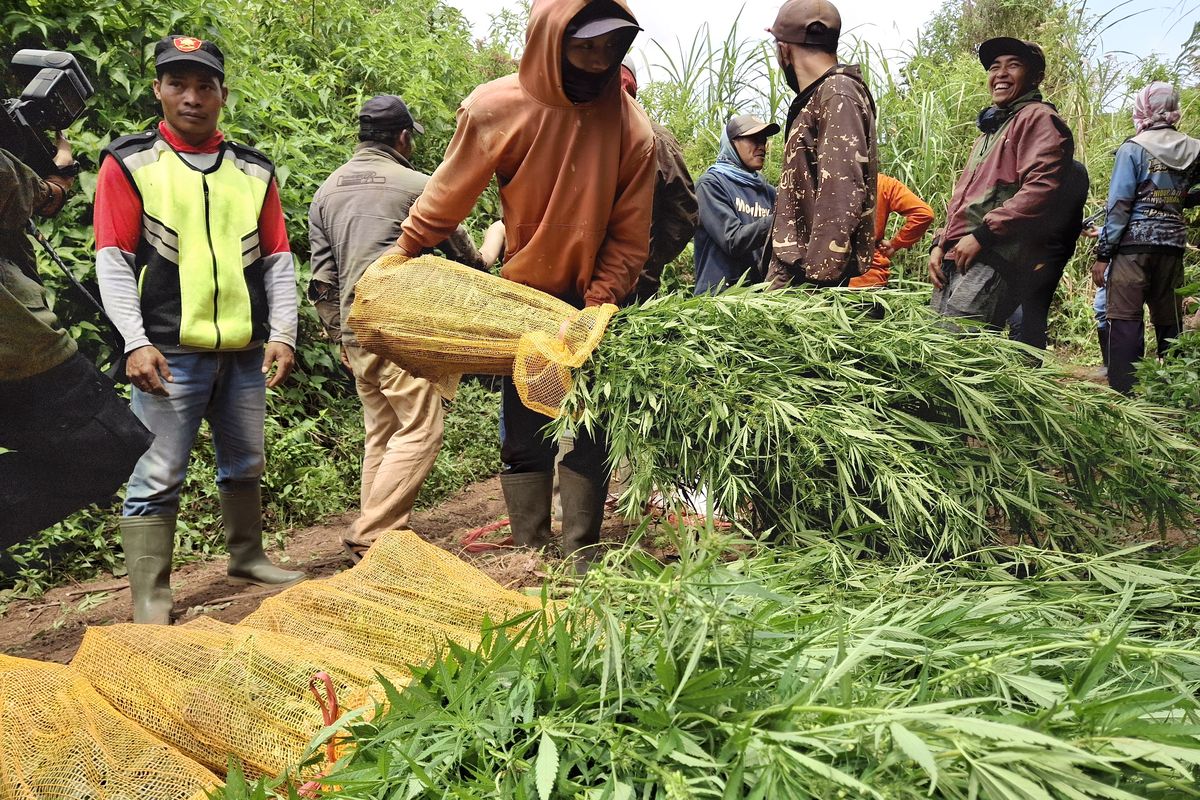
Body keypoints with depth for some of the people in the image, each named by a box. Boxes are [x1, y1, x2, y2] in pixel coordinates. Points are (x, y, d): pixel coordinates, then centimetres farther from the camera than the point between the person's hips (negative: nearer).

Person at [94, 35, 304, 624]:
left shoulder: (254, 171, 12)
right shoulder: (129, 163, 2)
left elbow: (277, 260, 11)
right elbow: (113, 260, -3)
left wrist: (282, 333, 0)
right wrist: (136, 342, -14)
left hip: (246, 351, 4)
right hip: (169, 352, -4)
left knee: (244, 463, 16)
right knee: (159, 475, -2)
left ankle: (247, 558, 33)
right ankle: (149, 599, 6)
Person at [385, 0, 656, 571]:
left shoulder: (630, 127, -11)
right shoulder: (496, 108, -14)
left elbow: (628, 237, -8)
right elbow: (448, 196, -1)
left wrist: (599, 306, -17)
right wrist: (401, 256, 4)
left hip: (592, 303, 1)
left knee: (588, 438, 2)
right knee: (525, 439, 2)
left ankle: (580, 563, 11)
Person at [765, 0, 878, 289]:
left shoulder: (838, 94, -8)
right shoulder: (819, 96, 21)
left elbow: (841, 195, -19)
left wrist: (818, 278, -23)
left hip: (811, 273, -9)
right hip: (795, 268, 9)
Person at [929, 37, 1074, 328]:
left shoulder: (1038, 118, 3)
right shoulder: (990, 130, 33)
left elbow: (1040, 189, -13)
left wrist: (983, 234, -15)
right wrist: (940, 244, 16)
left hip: (997, 259, -9)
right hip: (955, 261, 9)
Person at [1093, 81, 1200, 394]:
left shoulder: (1133, 148, -6)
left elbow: (1119, 204, -10)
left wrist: (1103, 254, -9)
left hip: (1133, 243, -5)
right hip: (1173, 245, 5)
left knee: (1124, 320, -5)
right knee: (1169, 323, 11)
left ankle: (1123, 395, -8)